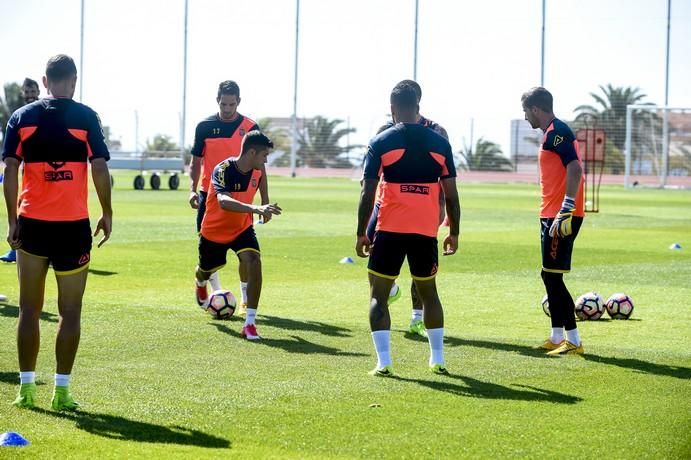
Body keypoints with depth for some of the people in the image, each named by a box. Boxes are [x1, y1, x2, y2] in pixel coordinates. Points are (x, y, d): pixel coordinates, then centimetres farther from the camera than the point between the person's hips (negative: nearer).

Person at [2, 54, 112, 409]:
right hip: (73, 224, -2)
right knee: (70, 311, 4)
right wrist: (107, 213, 3)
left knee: (29, 309, 11)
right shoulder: (85, 117, -3)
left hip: (32, 223, 2)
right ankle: (61, 390, 1)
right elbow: (99, 167, -7)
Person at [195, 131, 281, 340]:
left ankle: (250, 323, -20)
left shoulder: (257, 170, -14)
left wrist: (263, 210, 18)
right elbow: (223, 201, -52)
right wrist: (255, 209, -65)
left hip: (242, 229, 3)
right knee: (207, 270, 22)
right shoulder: (223, 170, -33)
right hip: (214, 231, -3)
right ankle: (200, 283, 65)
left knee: (254, 263, -24)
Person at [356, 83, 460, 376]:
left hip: (390, 230, -3)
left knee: (378, 295, 6)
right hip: (426, 231, 3)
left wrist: (361, 234, 0)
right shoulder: (439, 143, 5)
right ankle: (438, 360, 20)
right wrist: (453, 233, 14)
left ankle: (383, 362, -5)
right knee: (428, 292, 20)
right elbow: (451, 195, 5)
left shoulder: (381, 143, -2)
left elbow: (367, 193, -6)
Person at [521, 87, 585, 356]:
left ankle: (573, 341, -7)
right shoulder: (554, 131, 17)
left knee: (552, 277, -9)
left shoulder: (555, 132, -13)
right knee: (550, 276, 14)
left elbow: (575, 169, -23)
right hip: (552, 215, 10)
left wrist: (565, 211, -27)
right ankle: (557, 338, 20)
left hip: (560, 217, -10)